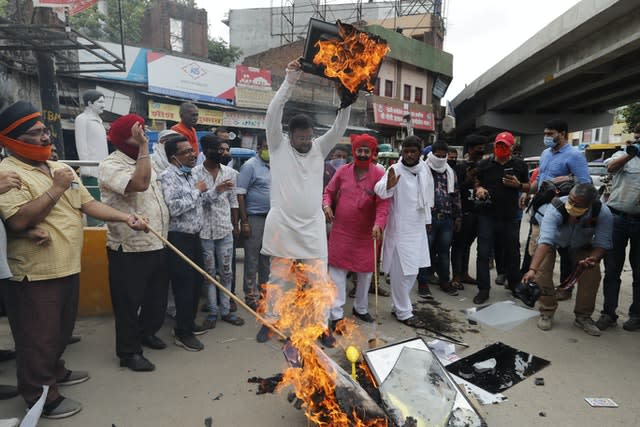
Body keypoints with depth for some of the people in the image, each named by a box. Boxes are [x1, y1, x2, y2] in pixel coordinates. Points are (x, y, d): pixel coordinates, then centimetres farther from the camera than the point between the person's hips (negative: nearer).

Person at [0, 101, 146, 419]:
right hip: (35, 274, -8)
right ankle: (41, 395, 24)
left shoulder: (61, 168, 11)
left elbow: (89, 204, 8)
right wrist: (56, 188, -20)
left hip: (68, 268, 8)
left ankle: (54, 371, 44)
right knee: (39, 337, 7)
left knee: (61, 330, 24)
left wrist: (125, 218, -5)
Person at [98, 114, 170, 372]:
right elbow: (140, 184, -33)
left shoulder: (142, 160, 13)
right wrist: (143, 148, -25)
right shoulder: (110, 165, -15)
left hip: (156, 245, 8)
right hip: (129, 250, -8)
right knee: (129, 303, 7)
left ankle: (146, 332, 43)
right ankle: (129, 352, 23)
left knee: (157, 297, 21)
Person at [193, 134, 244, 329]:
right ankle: (212, 312, 21)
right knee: (209, 272, 9)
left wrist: (235, 225, 10)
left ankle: (226, 310, 21)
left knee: (226, 271, 8)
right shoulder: (195, 173, -6)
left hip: (225, 229, 3)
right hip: (204, 230, -2)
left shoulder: (230, 172, 4)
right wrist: (215, 191, -25)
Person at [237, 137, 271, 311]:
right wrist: (244, 222, -17)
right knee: (252, 259, 3)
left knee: (267, 257, 16)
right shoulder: (250, 166, -9)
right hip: (255, 218, -6)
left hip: (272, 218, 7)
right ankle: (250, 296, 15)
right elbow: (240, 194, -13)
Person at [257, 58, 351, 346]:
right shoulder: (278, 147, 0)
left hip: (313, 228, 3)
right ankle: (270, 321, 28)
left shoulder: (319, 148, 9)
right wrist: (290, 81, -16)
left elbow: (339, 127, 0)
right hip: (283, 226, -2)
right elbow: (272, 114, -11)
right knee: (278, 278, 11)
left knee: (319, 279, 7)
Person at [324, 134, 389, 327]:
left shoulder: (379, 174, -7)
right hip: (341, 231, 0)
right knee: (337, 270, 0)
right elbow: (329, 191, 11)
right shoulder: (342, 171, 0)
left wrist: (379, 224, -29)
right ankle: (336, 314, 10)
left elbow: (383, 203, -14)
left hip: (366, 233, 0)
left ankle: (360, 308, 35)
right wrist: (326, 205, -10)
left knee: (366, 272, 14)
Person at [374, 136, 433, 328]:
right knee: (402, 272, 0)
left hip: (418, 228, 7)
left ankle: (400, 305, 33)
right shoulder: (395, 170, -14)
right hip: (400, 229, -7)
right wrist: (388, 185, -54)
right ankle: (404, 312, 15)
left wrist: (427, 218, 22)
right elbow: (380, 190, -32)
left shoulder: (424, 168, 6)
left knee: (412, 270, 17)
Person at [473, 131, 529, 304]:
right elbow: (477, 183, 14)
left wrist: (518, 185, -8)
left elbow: (528, 187, 14)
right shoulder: (484, 164, 5)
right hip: (487, 215, -1)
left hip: (510, 216, 1)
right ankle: (483, 289, 7)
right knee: (483, 253, -2)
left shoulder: (520, 165, 6)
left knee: (512, 252, 13)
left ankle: (515, 285, 33)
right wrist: (479, 189, -9)